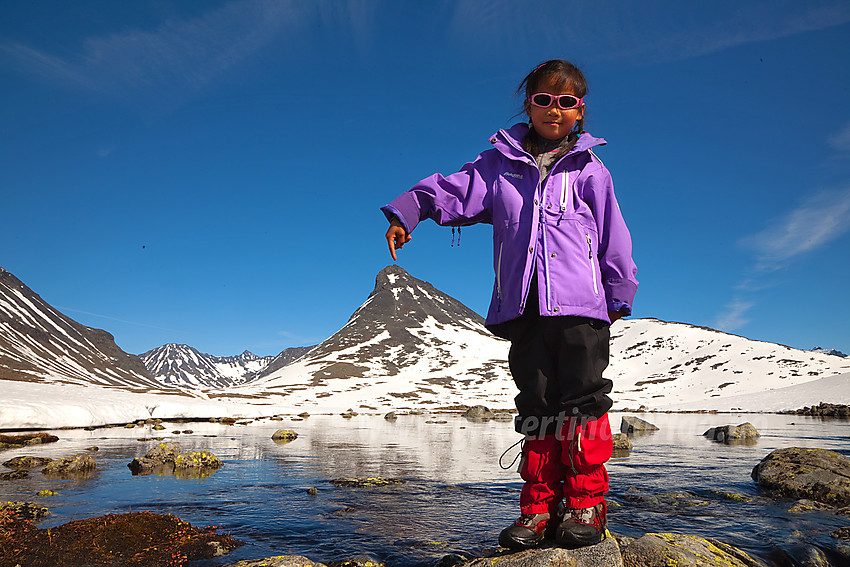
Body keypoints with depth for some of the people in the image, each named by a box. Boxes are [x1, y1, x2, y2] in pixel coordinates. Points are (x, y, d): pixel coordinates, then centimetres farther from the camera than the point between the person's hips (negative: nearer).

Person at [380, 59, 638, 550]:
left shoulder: (589, 169, 9)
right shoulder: (501, 165, 13)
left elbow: (614, 236, 10)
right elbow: (456, 191, 6)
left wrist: (619, 294, 9)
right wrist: (408, 209, -9)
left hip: (580, 305, -1)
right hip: (524, 307, 2)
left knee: (583, 398, -2)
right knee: (537, 403, 5)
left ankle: (586, 503, 10)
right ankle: (540, 506, 12)